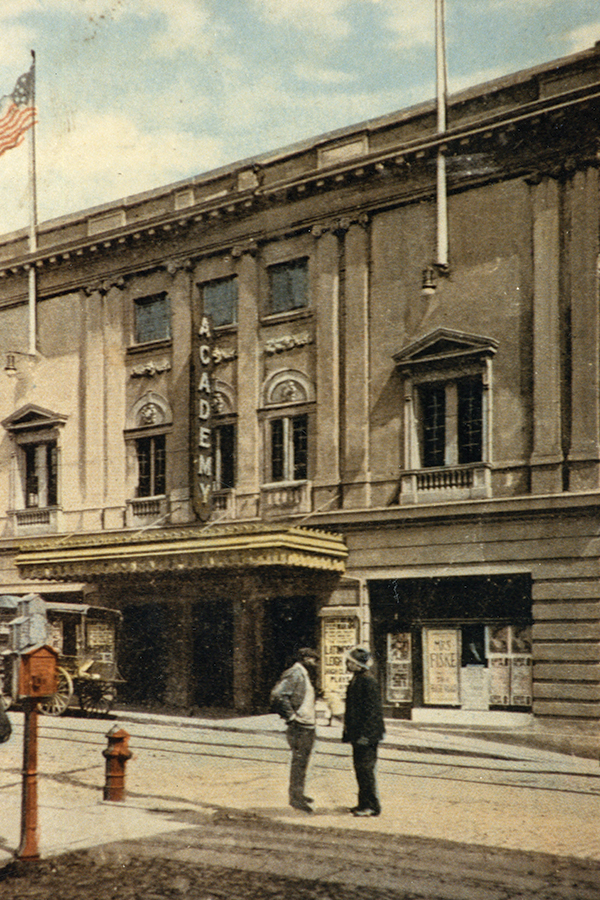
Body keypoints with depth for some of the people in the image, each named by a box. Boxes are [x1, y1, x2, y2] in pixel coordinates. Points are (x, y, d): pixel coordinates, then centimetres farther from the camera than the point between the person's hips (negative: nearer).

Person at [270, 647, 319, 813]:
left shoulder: (304, 675, 18)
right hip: (299, 726, -10)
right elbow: (277, 695, -24)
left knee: (302, 761, 16)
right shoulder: (294, 674, -13)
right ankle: (296, 797, -4)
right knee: (298, 761, -7)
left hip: (308, 726, 10)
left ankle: (298, 794, 25)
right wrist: (290, 716, -20)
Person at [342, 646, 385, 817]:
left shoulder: (367, 681, -17)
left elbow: (372, 710, -19)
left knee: (365, 768, -4)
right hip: (358, 733, 10)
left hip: (367, 733, -10)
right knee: (360, 767, 14)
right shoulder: (356, 680, 13)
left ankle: (372, 806, 4)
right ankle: (364, 803, 23)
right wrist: (348, 732, 20)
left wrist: (365, 734, -20)